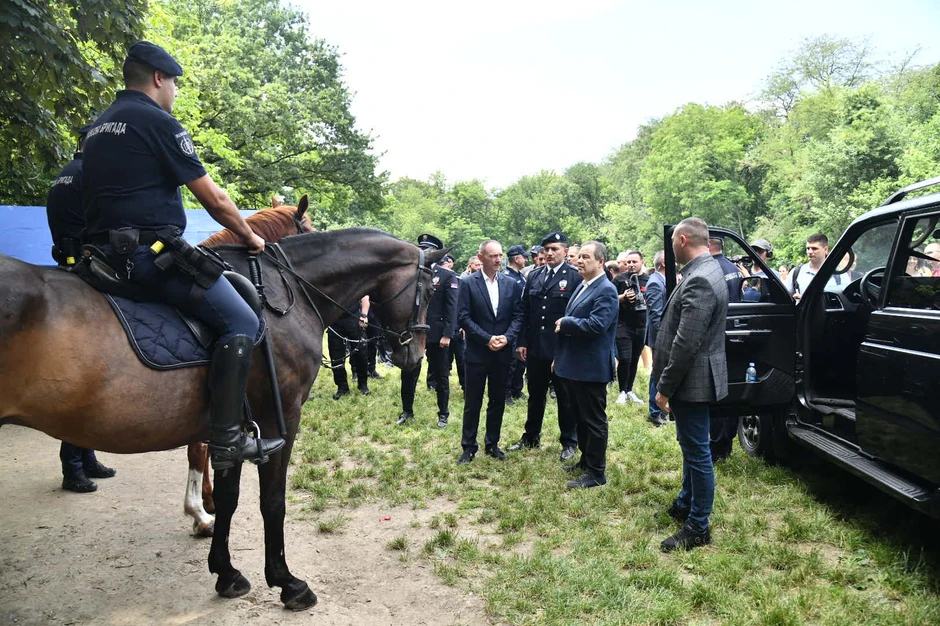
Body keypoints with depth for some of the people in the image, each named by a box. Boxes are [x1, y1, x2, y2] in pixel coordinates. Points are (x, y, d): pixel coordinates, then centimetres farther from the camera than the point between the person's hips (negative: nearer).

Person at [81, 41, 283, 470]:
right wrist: (249, 237, 8)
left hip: (104, 252, 10)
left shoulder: (98, 127, 20)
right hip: (150, 252, -10)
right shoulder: (157, 120, -7)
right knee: (241, 322, -11)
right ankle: (226, 439, -14)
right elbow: (214, 199, -8)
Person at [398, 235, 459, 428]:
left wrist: (447, 334, -16)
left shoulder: (448, 276, -5)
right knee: (408, 374, 11)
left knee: (441, 376, 9)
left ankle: (443, 414, 22)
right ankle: (407, 411, 27)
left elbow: (452, 308, -9)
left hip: (437, 334, -4)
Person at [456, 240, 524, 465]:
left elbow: (518, 315, 3)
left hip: (502, 353, 3)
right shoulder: (468, 283, -6)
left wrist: (507, 337, -13)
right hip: (477, 352, -3)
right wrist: (487, 339, -16)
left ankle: (492, 443, 27)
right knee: (472, 402, 5)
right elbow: (463, 317, -10)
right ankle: (469, 446, 17)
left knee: (498, 401, 12)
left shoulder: (511, 284, 4)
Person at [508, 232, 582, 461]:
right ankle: (531, 437, 31)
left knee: (565, 397, 9)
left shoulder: (575, 277, -7)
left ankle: (569, 442, 23)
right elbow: (525, 311, 9)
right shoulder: (533, 276, 8)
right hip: (535, 347, 5)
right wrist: (522, 342, 4)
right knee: (535, 395, 16)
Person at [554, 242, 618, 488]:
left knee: (593, 420, 1)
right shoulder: (581, 287, 14)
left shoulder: (606, 290, -15)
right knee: (580, 418, 19)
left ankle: (596, 473, 10)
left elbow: (596, 325, -26)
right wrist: (560, 357, 18)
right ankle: (586, 460, 33)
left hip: (591, 368, -9)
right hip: (573, 366, 9)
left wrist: (565, 323, -13)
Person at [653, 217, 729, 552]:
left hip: (693, 380, -10)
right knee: (691, 446, 23)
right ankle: (685, 504, 40)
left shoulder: (699, 280, -23)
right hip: (691, 378, 10)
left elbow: (685, 344, -26)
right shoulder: (705, 270, 9)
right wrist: (668, 383, 15)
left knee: (697, 452, 2)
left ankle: (698, 528, 16)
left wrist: (665, 388, -18)